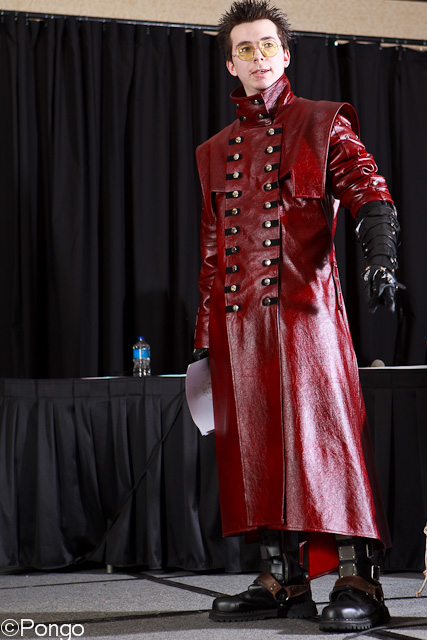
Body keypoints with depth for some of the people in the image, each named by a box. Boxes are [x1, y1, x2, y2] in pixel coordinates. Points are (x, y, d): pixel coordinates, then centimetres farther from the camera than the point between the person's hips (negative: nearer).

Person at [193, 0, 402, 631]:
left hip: (307, 308, -5)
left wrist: (380, 259, -26)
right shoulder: (214, 151, 20)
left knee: (325, 436, -10)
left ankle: (358, 583, -9)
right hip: (239, 319, 5)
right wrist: (205, 337, 16)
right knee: (258, 445, 4)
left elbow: (370, 193, -6)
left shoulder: (323, 124, 8)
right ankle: (283, 581, 10)